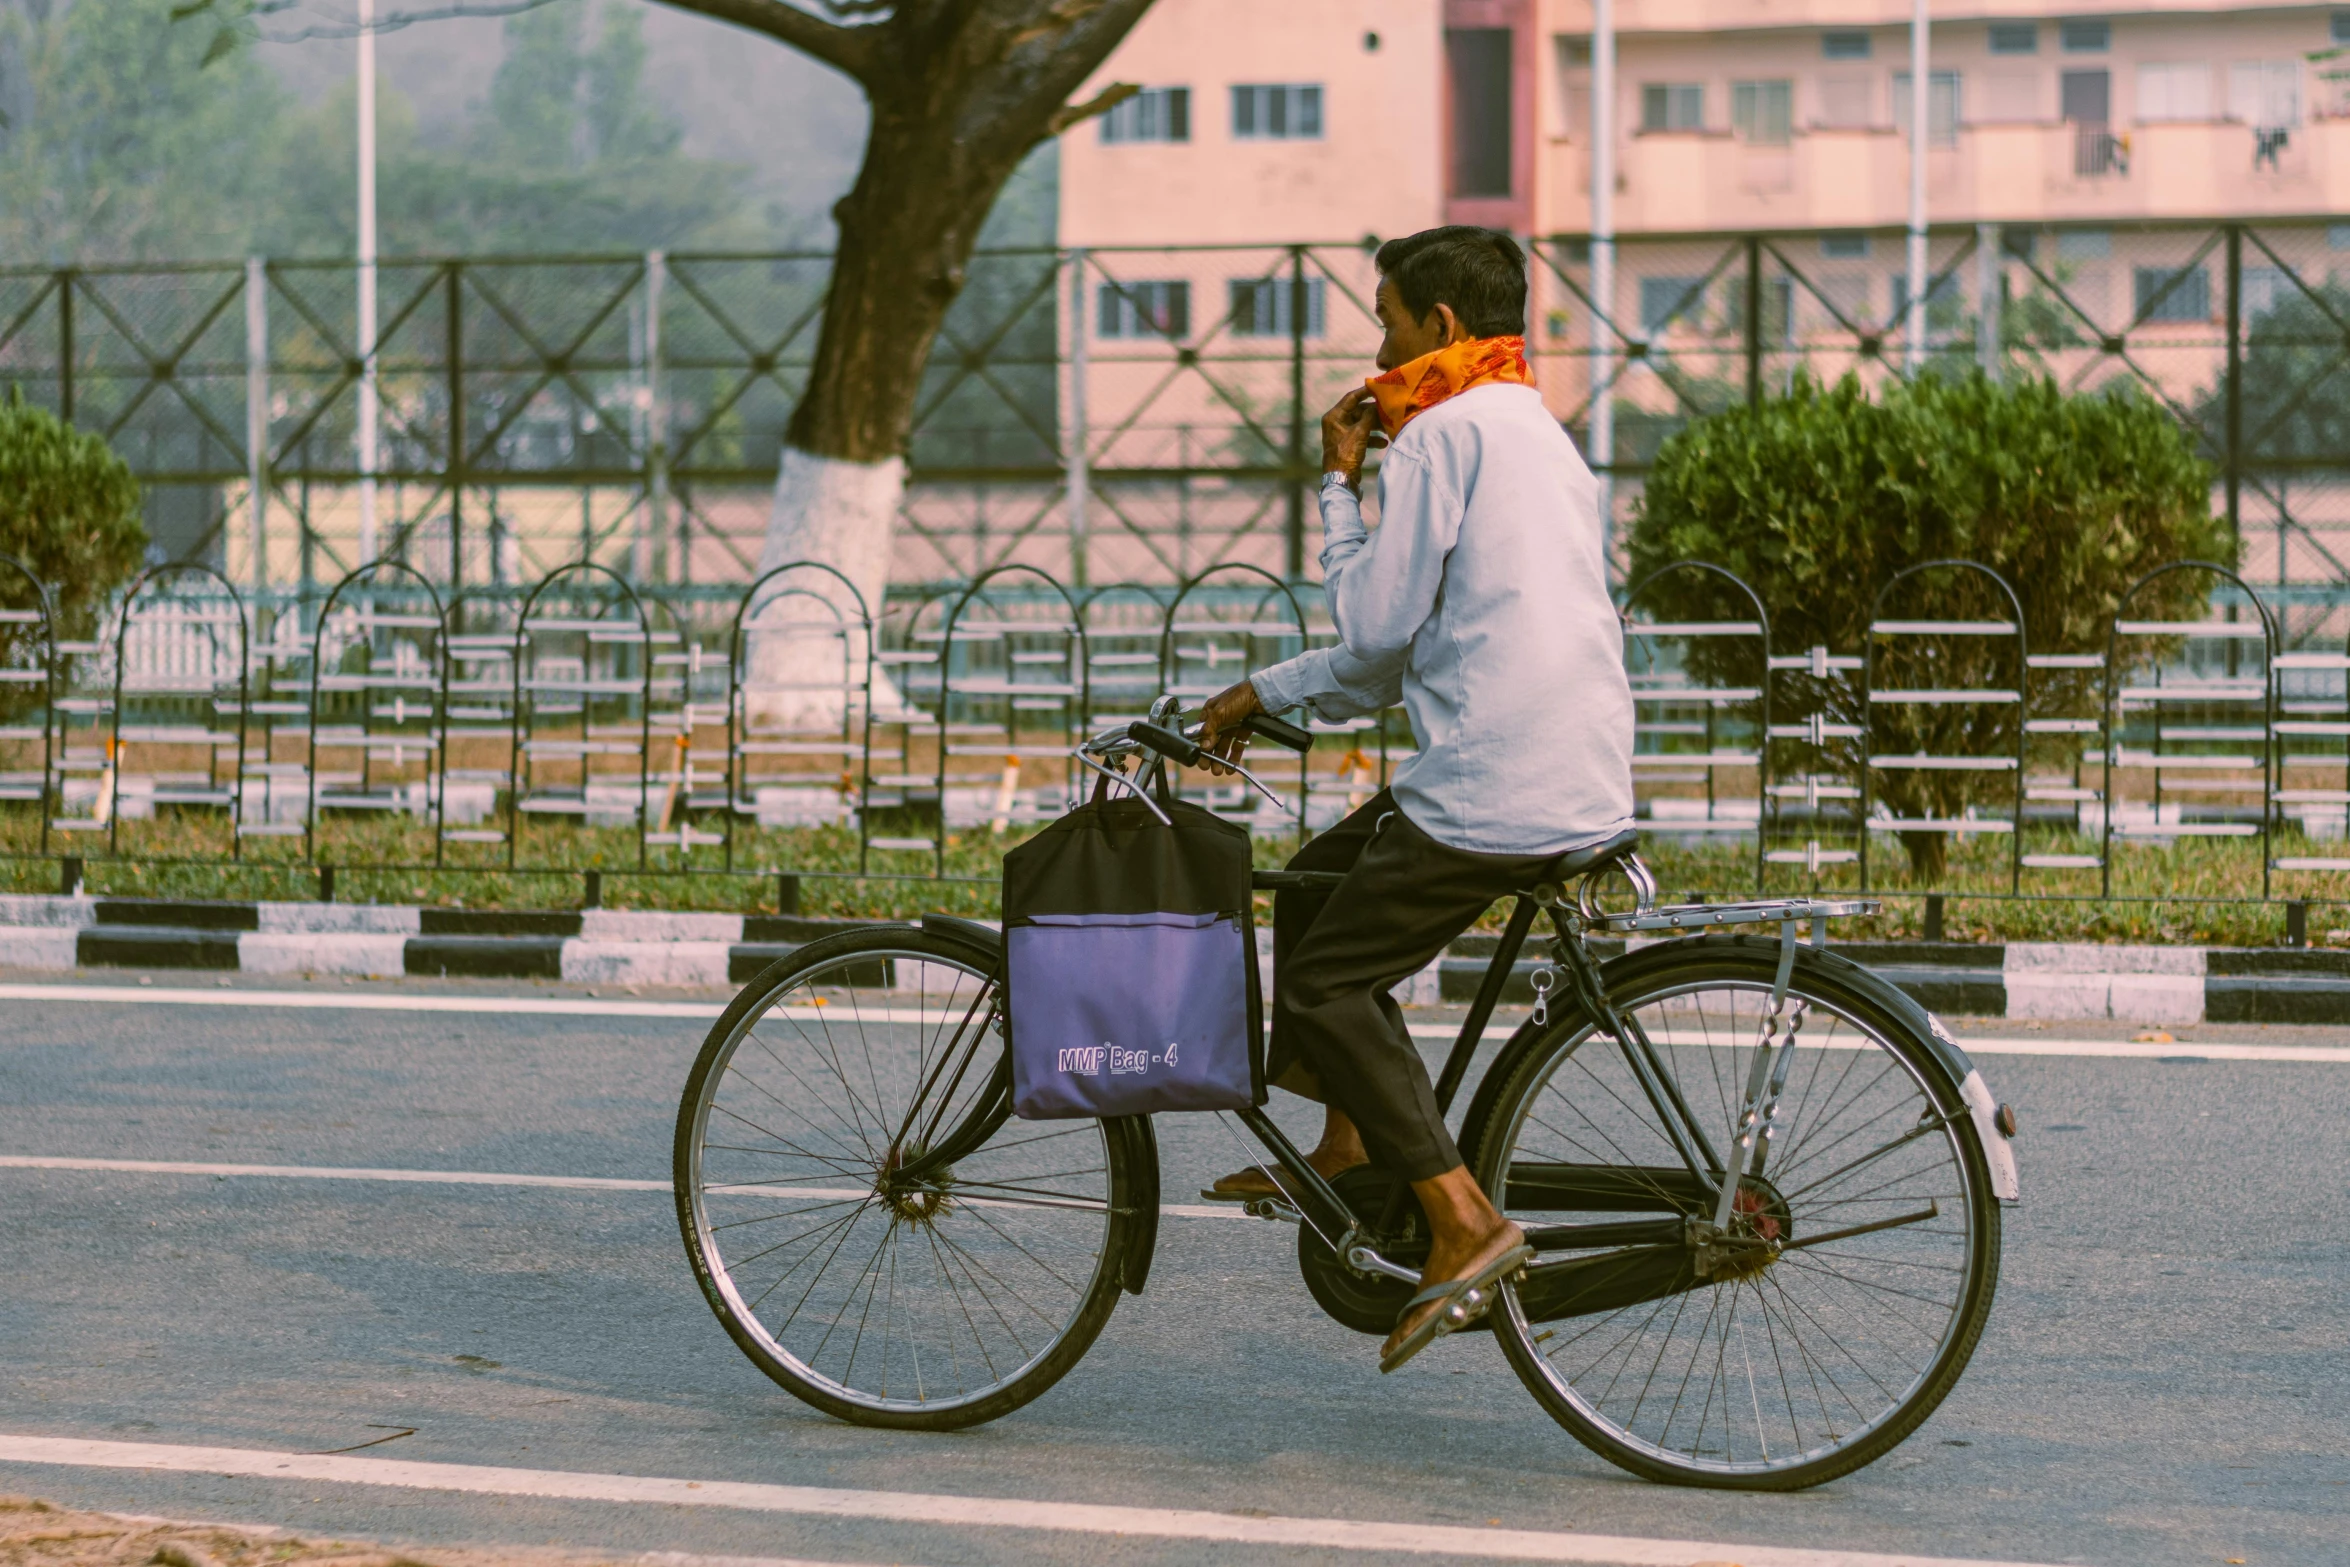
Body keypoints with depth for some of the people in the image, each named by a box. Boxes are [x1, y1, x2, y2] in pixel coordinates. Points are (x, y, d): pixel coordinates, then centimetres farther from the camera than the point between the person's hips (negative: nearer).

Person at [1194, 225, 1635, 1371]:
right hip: (1581, 785, 10)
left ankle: (1464, 1226, -12)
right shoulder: (1536, 433, 23)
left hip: (1492, 791, -10)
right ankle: (1349, 1150, 26)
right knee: (1317, 885, 23)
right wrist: (1267, 694, 26)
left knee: (1324, 982, -3)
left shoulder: (1445, 430, -8)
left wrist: (1337, 484, 3)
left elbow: (1376, 623, -9)